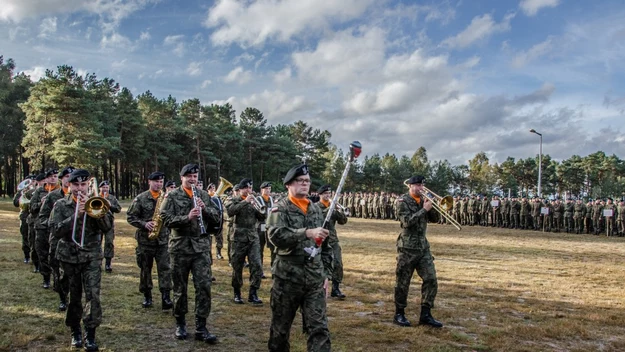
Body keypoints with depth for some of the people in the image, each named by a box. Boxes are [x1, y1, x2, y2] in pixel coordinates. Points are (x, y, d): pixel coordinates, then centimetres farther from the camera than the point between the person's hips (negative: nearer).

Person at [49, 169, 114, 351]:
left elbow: (108, 226, -10)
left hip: (92, 256, -1)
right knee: (74, 296, 11)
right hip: (69, 257, 1)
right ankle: (75, 332, 27)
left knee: (93, 295, -10)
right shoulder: (61, 205, 1)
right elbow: (56, 231, -11)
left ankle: (90, 335, -1)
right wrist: (76, 215, -22)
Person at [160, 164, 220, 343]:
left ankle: (201, 328, 4)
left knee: (204, 286, -3)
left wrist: (205, 209, -12)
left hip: (201, 246, 2)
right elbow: (166, 219, -11)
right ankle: (180, 324, 26)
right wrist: (187, 217, -25)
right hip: (180, 247, -2)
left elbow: (216, 218, 7)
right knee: (180, 288, 9)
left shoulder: (204, 195, 9)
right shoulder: (172, 196, 0)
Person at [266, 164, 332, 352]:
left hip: (315, 279, 4)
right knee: (280, 327, 12)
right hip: (287, 278, -3)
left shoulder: (316, 209, 10)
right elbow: (276, 235, -26)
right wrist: (307, 233, -35)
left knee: (319, 328, 0)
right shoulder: (280, 208, -6)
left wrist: (326, 274, 12)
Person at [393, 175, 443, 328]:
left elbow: (434, 218, 9)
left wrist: (431, 206, -7)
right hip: (407, 248, -6)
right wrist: (424, 209, -20)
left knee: (431, 280, 0)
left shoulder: (423, 200, 10)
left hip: (423, 247, 6)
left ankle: (425, 314, 9)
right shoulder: (403, 201, -8)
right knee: (403, 282, 3)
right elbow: (407, 221, -21)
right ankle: (399, 314, 15)